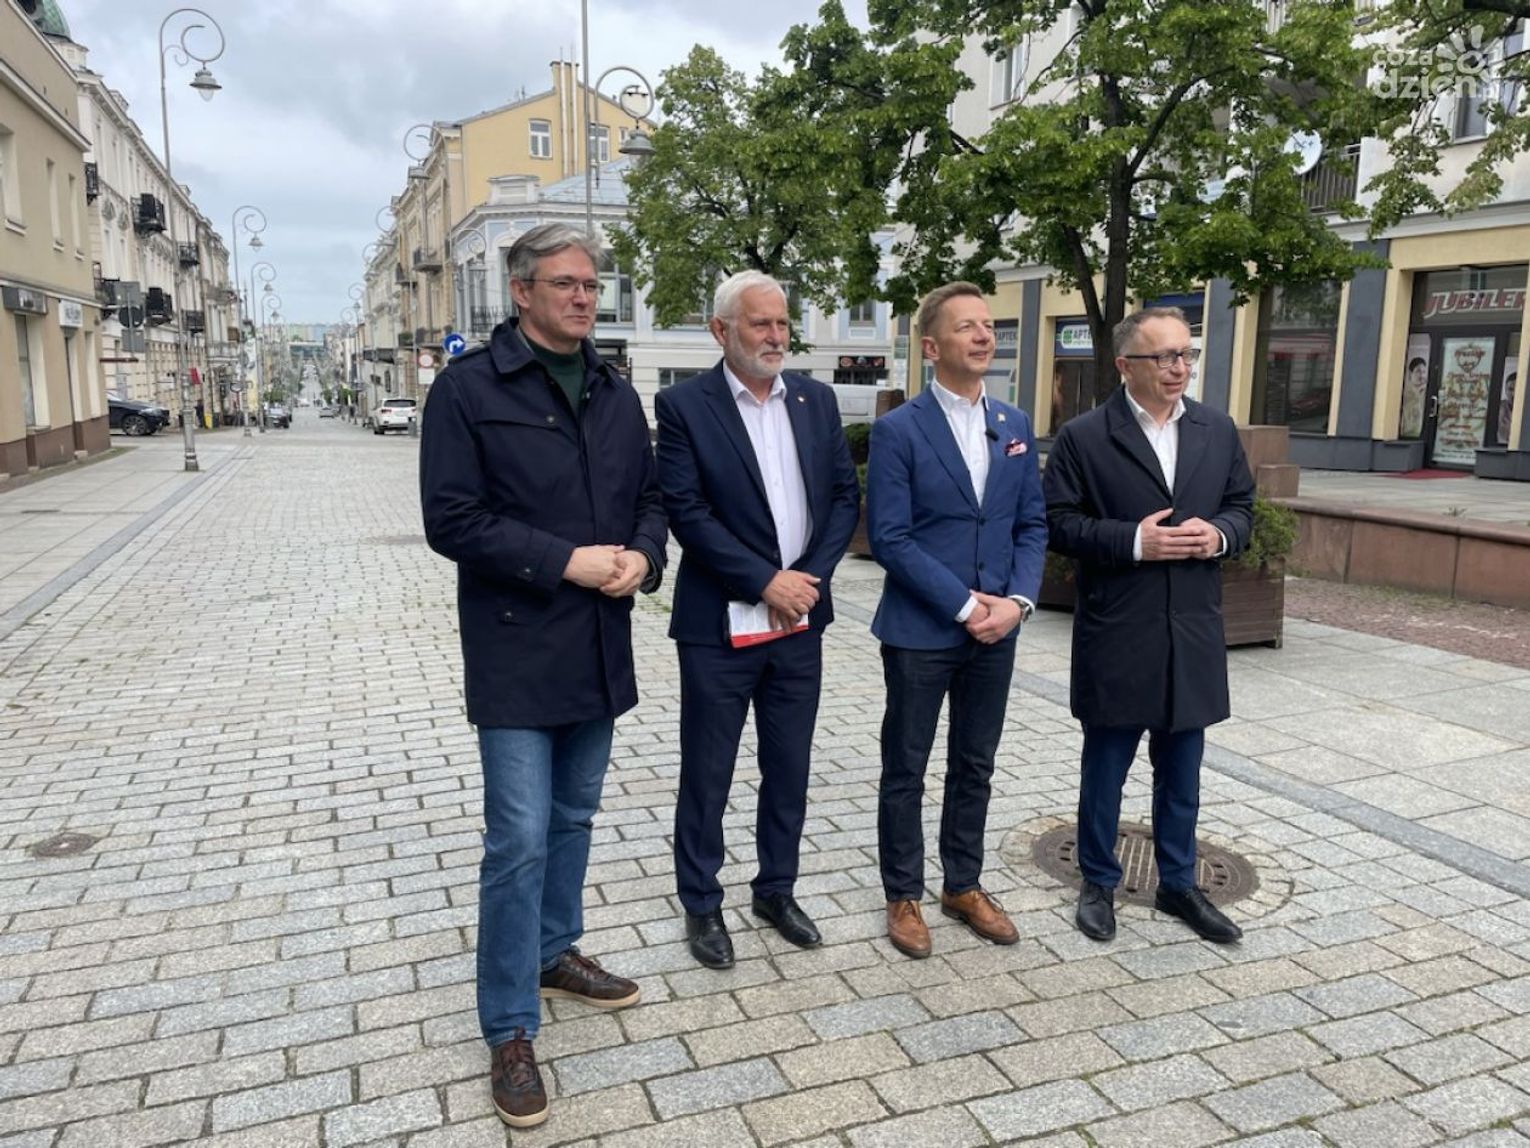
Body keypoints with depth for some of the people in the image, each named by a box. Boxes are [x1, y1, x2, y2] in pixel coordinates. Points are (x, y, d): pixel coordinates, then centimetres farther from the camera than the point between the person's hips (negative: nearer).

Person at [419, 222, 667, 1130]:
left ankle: (555, 954, 40)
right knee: (520, 838, -3)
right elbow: (452, 519, -13)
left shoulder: (617, 395, 10)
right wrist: (566, 561, -19)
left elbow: (651, 497, 14)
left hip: (600, 645, 6)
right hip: (517, 651, -6)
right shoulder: (469, 388, -8)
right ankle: (511, 1030, 12)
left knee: (574, 818, 18)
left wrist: (643, 558, -8)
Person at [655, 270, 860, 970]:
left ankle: (776, 890, 34)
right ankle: (701, 905, 26)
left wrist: (810, 577, -8)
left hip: (800, 621, 5)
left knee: (789, 770, 15)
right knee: (706, 774, 8)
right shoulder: (684, 405, -7)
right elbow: (686, 511, -14)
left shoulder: (816, 400, 7)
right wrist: (766, 581, -16)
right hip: (720, 625, -4)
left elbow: (846, 496, 6)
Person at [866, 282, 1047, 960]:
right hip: (919, 631, -5)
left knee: (975, 767, 15)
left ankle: (964, 886, 32)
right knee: (906, 770, 8)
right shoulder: (898, 430, -10)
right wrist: (964, 604, -16)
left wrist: (1016, 601, -8)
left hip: (996, 631, 5)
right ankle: (904, 896, 24)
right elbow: (889, 538, -14)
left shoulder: (1015, 426, 7)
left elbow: (1032, 526, 8)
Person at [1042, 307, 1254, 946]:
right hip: (1116, 635, -4)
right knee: (1105, 767, 10)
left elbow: (1242, 508, 13)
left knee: (1181, 770, 16)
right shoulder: (1084, 437, -7)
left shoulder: (1218, 432, 8)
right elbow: (1058, 523, -9)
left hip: (1193, 631, 4)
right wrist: (1133, 541, -20)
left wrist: (1219, 534, -9)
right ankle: (1098, 884, 27)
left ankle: (1178, 884, 33)